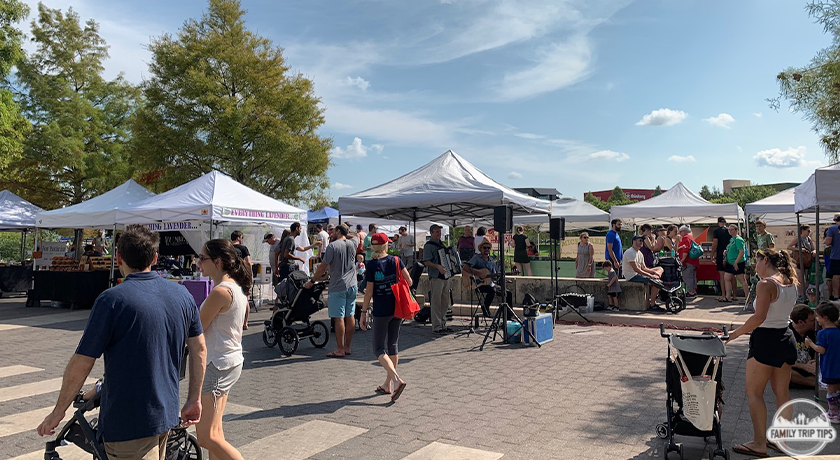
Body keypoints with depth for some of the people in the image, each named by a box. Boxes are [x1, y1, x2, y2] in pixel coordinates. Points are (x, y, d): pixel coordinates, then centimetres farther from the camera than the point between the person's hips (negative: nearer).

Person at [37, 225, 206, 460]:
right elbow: (199, 349, 5)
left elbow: (81, 363, -14)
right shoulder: (182, 295, 0)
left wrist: (58, 412, 1)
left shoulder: (112, 300, -17)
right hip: (166, 413, 7)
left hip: (128, 422, -6)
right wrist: (194, 399, 15)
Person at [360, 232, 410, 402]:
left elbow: (369, 292, -10)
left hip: (381, 311, -4)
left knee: (379, 349, 2)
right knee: (393, 345, 15)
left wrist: (363, 312, -2)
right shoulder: (396, 261, 0)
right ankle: (388, 384, 22)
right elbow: (409, 281, -4)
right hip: (397, 309, 4)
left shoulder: (371, 265, -9)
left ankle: (397, 379, -18)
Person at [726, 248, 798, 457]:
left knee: (754, 393, 2)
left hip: (766, 340, -8)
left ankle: (759, 444, 5)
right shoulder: (791, 284, 7)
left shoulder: (766, 284, -18)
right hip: (786, 339, 9)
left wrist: (734, 334, -20)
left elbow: (759, 317, -25)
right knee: (782, 392, 17)